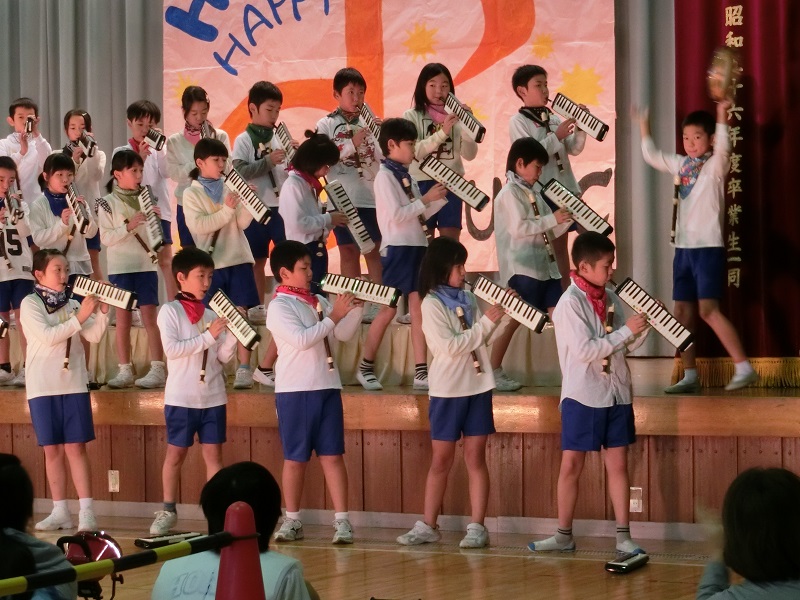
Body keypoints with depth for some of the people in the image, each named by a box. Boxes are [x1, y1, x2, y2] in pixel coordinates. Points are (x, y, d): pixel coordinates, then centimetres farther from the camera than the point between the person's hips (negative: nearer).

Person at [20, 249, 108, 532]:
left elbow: (94, 336, 1)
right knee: (53, 449, 4)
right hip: (43, 386, -1)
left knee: (76, 447, -3)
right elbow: (48, 336, -15)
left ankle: (87, 511, -7)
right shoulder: (30, 304, -2)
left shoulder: (72, 304, 8)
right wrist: (79, 318, -19)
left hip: (74, 384, 2)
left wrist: (102, 312, -14)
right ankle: (60, 511, 10)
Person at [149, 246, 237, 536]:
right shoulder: (170, 311, -4)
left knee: (213, 453, 4)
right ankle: (168, 511, 16)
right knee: (176, 454, 5)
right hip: (181, 397, -3)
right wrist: (208, 337, -19)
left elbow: (222, 357, 7)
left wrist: (233, 334, -10)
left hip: (213, 397, 4)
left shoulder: (212, 315, 8)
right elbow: (172, 349, -16)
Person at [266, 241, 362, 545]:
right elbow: (302, 339, -19)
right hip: (295, 390, -4)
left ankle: (342, 520, -1)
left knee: (332, 454, 1)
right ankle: (292, 520, 14)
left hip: (327, 387, 4)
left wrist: (355, 307, -4)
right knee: (295, 457, 4)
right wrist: (333, 316, -16)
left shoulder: (319, 301, 10)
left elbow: (344, 334, 10)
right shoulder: (279, 306, -6)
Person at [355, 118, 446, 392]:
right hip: (397, 248, -7)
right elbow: (397, 215, -17)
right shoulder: (385, 176, -9)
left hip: (417, 246, 7)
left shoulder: (407, 176, 14)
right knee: (389, 309, -3)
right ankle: (365, 367, 10)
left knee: (419, 307, 2)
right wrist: (425, 199, -14)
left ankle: (421, 371, 2)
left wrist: (441, 196, 4)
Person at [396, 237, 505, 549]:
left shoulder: (467, 300, 7)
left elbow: (483, 340, 10)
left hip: (477, 386, 4)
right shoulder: (431, 304, -7)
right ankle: (428, 525, 12)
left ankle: (477, 526, 3)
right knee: (441, 460, 3)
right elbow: (450, 346, -16)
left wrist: (499, 314, -4)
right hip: (447, 390, -4)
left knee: (475, 458, 2)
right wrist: (485, 323, -15)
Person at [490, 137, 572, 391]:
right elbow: (519, 228, -20)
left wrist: (568, 219, 2)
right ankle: (494, 371, 3)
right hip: (522, 268, -8)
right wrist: (552, 219, -16)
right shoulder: (509, 193, -8)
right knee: (514, 319, -5)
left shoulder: (533, 194, 17)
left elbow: (549, 231, 18)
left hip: (546, 265, 8)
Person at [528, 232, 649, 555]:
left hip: (617, 394, 5)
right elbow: (586, 350, -21)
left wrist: (645, 325, -5)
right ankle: (564, 535, 12)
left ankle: (623, 536, 7)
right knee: (571, 465, 3)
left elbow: (629, 345, 12)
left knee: (617, 464, 5)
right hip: (582, 395, -5)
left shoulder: (611, 298, 7)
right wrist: (626, 330, -19)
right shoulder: (570, 303, -12)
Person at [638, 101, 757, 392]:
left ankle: (744, 368, -15)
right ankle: (690, 376, 15)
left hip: (708, 247, -8)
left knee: (708, 309, -16)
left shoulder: (715, 164, -6)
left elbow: (723, 148, -29)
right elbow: (652, 156, 27)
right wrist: (644, 130, 27)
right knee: (683, 311, 8)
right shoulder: (682, 164, 12)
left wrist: (721, 119, -37)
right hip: (683, 247, 8)